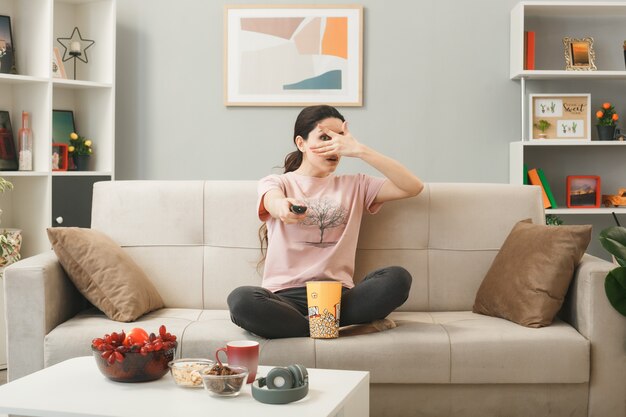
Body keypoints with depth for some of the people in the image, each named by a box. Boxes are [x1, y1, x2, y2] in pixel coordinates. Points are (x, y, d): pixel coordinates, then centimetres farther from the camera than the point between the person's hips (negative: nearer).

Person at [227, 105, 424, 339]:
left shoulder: (354, 186, 18)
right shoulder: (275, 183, 12)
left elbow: (413, 187, 4)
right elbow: (274, 203, -15)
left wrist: (360, 151, -4)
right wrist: (283, 207, -41)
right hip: (285, 295, -1)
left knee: (398, 278, -27)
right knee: (241, 300, -35)